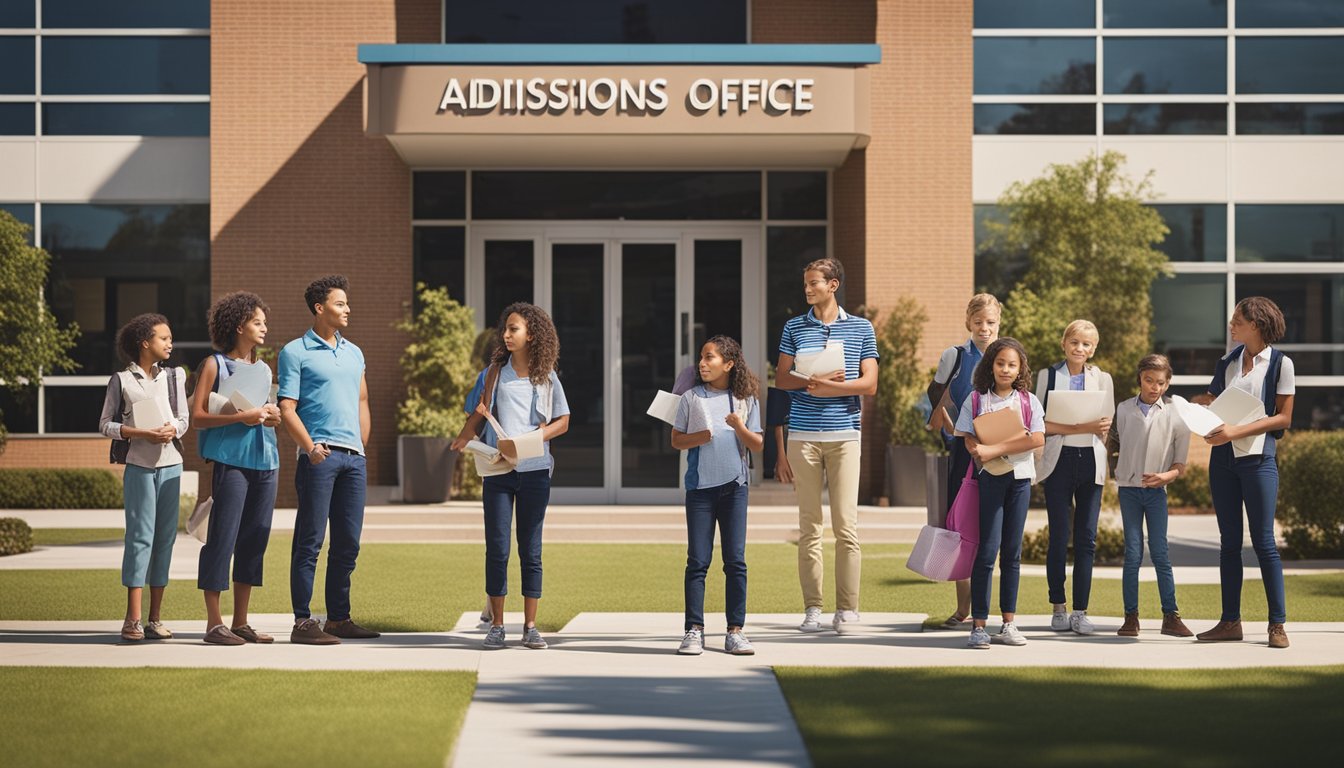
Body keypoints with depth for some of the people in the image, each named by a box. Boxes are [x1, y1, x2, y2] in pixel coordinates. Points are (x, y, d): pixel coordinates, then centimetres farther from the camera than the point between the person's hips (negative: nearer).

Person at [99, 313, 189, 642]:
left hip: (170, 464, 4)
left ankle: (155, 618, 8)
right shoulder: (121, 380, 3)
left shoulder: (174, 376, 14)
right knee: (140, 536, -9)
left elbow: (184, 418, 13)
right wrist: (144, 433, -13)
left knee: (165, 537, 3)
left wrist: (172, 430, -10)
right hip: (138, 465, -4)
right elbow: (106, 424, 0)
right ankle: (133, 619, -8)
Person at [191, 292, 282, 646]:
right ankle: (214, 623, -3)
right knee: (222, 538, -7)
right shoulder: (214, 364, 1)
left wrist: (272, 417, 6)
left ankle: (241, 622, 12)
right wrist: (243, 416, -15)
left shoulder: (264, 370, 19)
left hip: (265, 460, 7)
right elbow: (198, 415, -6)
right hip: (230, 460, -7)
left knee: (254, 540, 6)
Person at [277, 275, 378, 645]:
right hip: (320, 457, -6)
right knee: (310, 542, -6)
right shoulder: (295, 352, -1)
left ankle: (339, 618, 16)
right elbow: (287, 409, -6)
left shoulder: (354, 353, 18)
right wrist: (310, 447, -18)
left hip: (353, 457, 6)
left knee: (348, 543, 8)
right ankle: (302, 622, -4)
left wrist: (361, 451, 15)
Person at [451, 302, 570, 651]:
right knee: (497, 548, -1)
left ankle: (530, 626, 9)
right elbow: (479, 412, 13)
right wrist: (464, 437, -6)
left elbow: (562, 422, 6)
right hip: (498, 471, 0)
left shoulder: (547, 377, 5)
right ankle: (496, 625, 6)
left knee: (530, 550, 4)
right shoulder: (495, 372, 7)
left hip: (535, 471, 0)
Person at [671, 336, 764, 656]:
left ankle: (735, 631, 5)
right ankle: (694, 630, 1)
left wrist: (740, 428, -15)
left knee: (736, 560, 0)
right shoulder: (691, 398, 4)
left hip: (734, 486, 0)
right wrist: (698, 437, -13)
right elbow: (676, 440, 6)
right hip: (700, 486, 0)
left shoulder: (745, 400, 4)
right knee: (698, 560, -2)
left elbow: (758, 445, 4)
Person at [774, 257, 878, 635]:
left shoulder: (861, 328, 7)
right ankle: (812, 608, 5)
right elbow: (782, 378, 6)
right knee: (809, 525, 2)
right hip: (803, 436, 1)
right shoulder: (794, 327, 11)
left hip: (844, 434, -1)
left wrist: (828, 386, -11)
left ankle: (847, 609, 0)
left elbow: (869, 383, 1)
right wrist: (814, 381, -12)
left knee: (846, 524, -4)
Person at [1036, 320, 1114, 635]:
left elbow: (1107, 426, 14)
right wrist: (1080, 427, -13)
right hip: (1059, 460, -2)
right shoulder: (1047, 376, 5)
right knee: (1059, 536, 0)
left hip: (1090, 461, 2)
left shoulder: (1102, 379, 12)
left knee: (1087, 538, -1)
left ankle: (1080, 611, 3)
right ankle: (1059, 608, 10)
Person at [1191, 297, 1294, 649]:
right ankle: (1230, 621, 11)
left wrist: (1238, 431, -17)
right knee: (1229, 541, 7)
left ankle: (1277, 623, 1)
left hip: (1258, 458, -5)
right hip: (1223, 458, 5)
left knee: (1263, 541, -5)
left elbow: (1284, 417, -7)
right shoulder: (1227, 363, 12)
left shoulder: (1280, 363, -3)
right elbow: (1210, 401, 19)